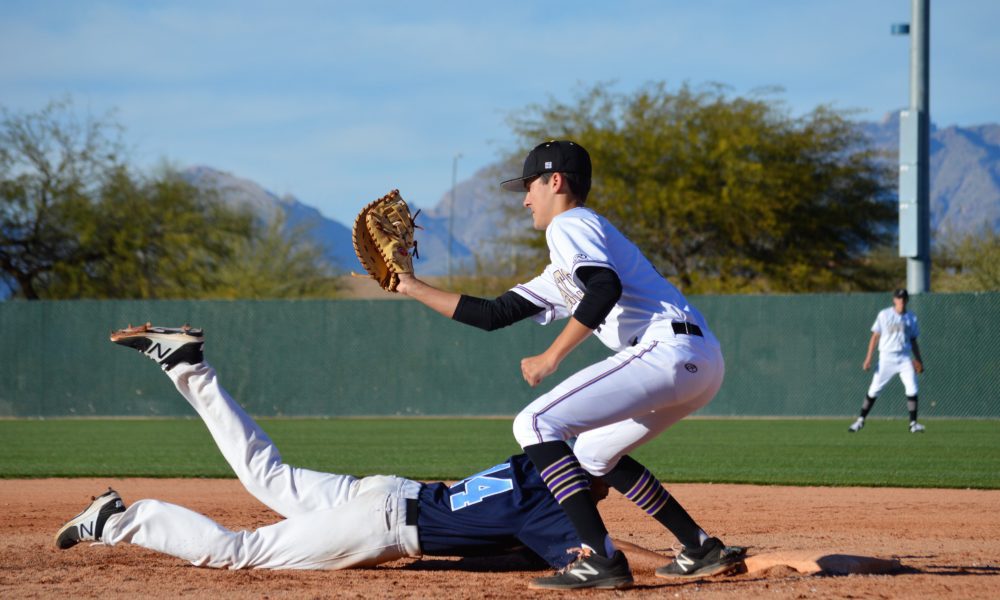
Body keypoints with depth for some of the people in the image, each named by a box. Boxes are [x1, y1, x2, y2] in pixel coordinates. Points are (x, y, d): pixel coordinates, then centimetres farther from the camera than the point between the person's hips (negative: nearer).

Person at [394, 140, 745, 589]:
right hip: (701, 365, 10)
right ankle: (703, 551, 21)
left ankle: (601, 560, -23)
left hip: (669, 350, -10)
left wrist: (552, 356, -14)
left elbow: (606, 287, -17)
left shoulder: (570, 224, 3)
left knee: (535, 424, -11)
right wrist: (414, 287, 37)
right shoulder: (558, 277, 31)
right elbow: (492, 315, 33)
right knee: (594, 451, 26)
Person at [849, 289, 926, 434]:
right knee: (874, 389, -2)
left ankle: (913, 423, -3)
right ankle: (861, 420, 10)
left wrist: (919, 360, 10)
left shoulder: (911, 318, 8)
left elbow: (913, 341, 16)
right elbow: (875, 337, 0)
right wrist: (868, 358, -6)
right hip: (886, 357, -2)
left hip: (904, 359, 2)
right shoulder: (884, 315, 0)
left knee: (912, 389, -10)